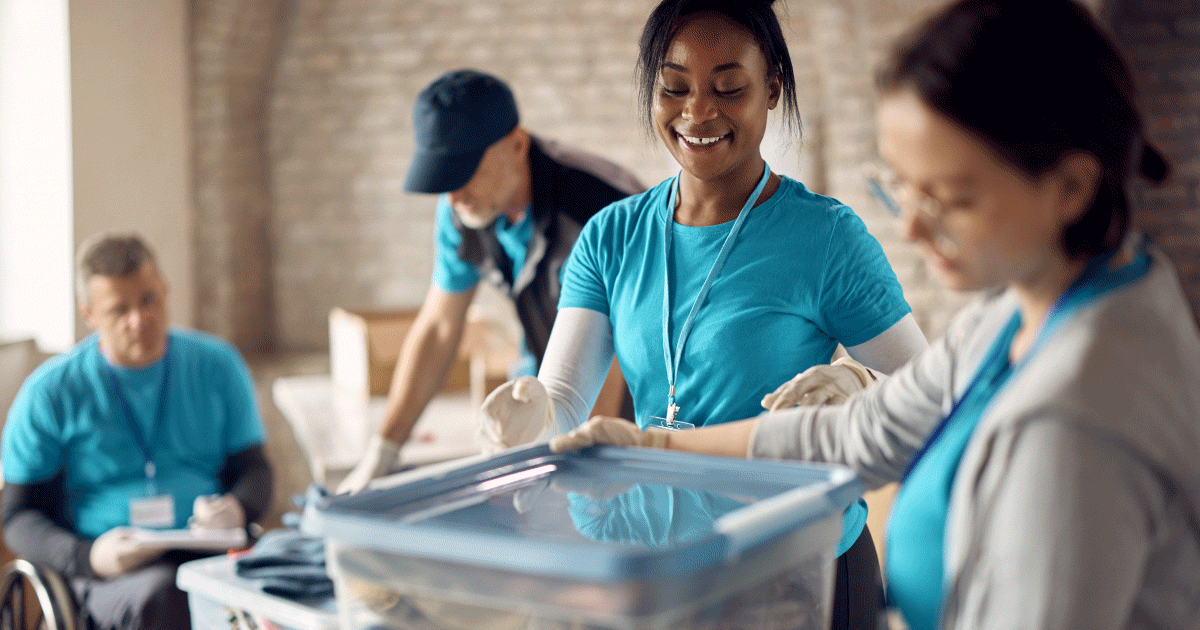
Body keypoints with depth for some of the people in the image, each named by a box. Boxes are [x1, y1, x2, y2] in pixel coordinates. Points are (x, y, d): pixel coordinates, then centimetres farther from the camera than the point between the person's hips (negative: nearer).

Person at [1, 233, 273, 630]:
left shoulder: (217, 366, 10)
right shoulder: (50, 392, 3)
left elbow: (254, 470, 16)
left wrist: (236, 508, -10)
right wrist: (89, 557, -15)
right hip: (106, 574, -1)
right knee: (162, 593, -37)